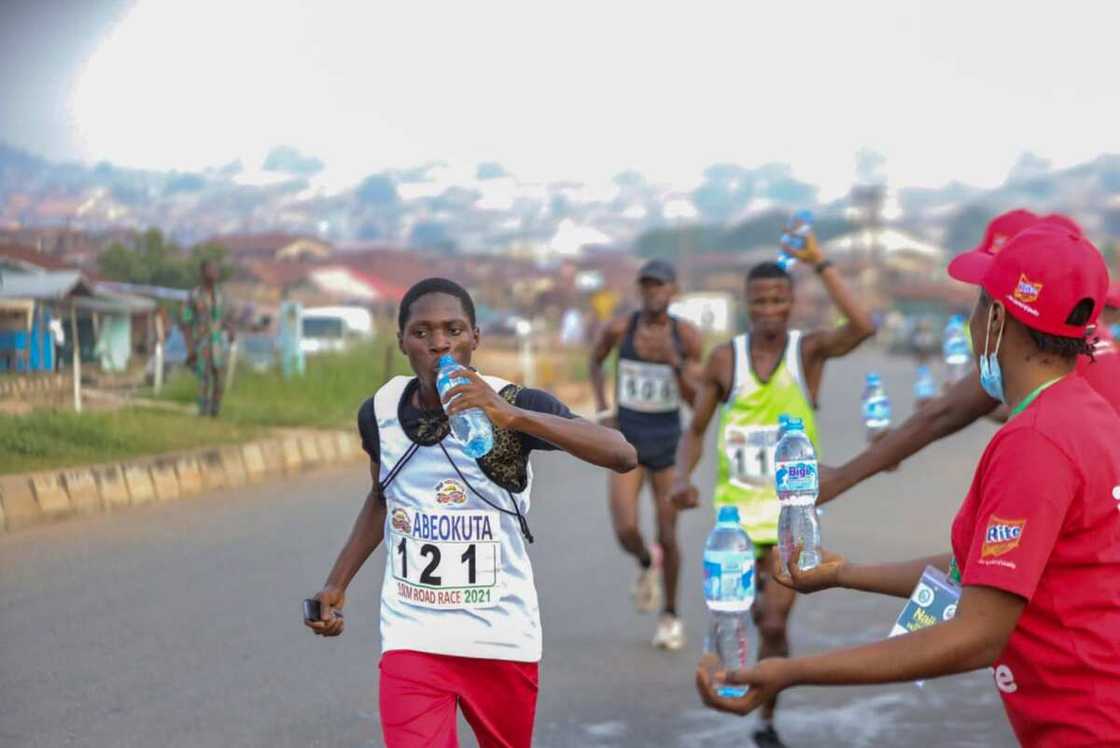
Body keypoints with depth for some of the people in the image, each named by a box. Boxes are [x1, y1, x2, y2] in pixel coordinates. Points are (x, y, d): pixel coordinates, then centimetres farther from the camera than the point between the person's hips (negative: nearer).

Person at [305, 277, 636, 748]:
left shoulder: (513, 405, -15)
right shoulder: (379, 412, -3)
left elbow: (623, 456, -30)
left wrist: (511, 416, -38)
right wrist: (337, 584, 13)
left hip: (503, 637, -1)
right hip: (413, 638, 1)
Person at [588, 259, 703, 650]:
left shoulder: (687, 335, -11)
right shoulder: (619, 327, -10)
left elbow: (695, 400, -11)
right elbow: (595, 359, 13)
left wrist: (673, 361, -27)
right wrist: (602, 409, 2)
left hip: (668, 444, 0)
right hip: (626, 442, 0)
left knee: (667, 537, 3)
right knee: (626, 532, -16)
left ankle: (670, 614, 29)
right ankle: (646, 563, 22)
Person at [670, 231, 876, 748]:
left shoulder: (809, 350, -6)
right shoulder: (725, 359, -1)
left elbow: (863, 327, -26)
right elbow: (696, 430, 7)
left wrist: (819, 264, -27)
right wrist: (682, 476, -12)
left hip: (791, 511, -2)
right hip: (736, 507, 2)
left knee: (774, 624, -5)